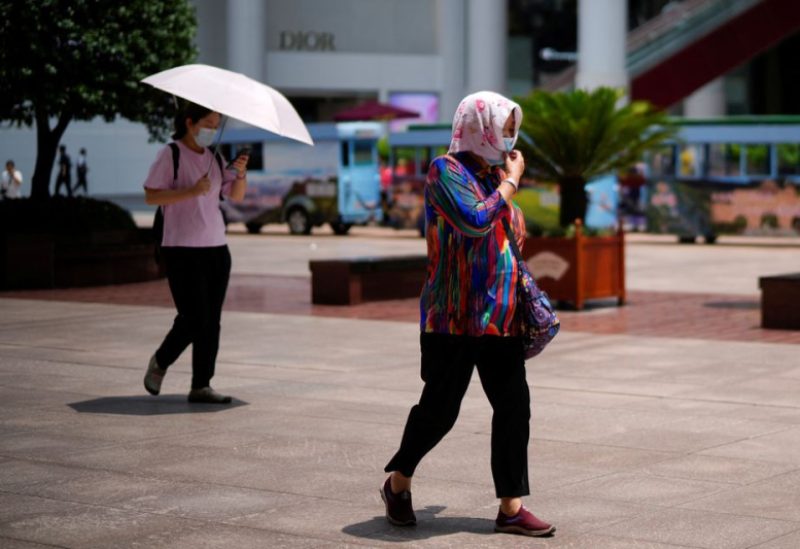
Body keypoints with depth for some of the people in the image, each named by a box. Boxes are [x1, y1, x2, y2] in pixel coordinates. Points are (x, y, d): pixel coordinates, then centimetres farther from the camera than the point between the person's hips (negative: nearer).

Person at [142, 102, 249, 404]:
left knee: (211, 321, 3)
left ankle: (201, 386, 8)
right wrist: (191, 191, -21)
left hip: (216, 247, 6)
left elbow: (236, 196, 11)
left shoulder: (214, 157, 13)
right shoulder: (171, 155, -5)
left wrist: (240, 173, -9)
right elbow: (151, 196, -11)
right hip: (182, 250, -6)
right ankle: (160, 363, 17)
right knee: (193, 318, -9)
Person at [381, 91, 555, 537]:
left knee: (515, 406, 1)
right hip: (455, 317, -7)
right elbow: (475, 220, -25)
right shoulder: (447, 170, -9)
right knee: (440, 407, 0)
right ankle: (398, 483, 23)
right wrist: (511, 182, -12)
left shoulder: (495, 173, 14)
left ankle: (511, 507, 5)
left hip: (501, 316, 7)